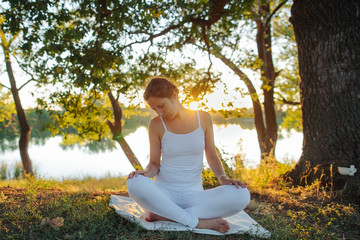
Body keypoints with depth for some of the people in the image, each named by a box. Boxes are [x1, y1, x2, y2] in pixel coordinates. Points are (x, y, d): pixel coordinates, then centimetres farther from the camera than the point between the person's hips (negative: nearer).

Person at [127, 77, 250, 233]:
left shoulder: (203, 119, 2)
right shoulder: (156, 125, -1)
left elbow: (212, 157, 9)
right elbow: (154, 163, 4)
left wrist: (223, 178, -9)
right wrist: (145, 173, -18)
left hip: (193, 194, 2)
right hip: (164, 193, -1)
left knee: (242, 196, -26)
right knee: (135, 183, -35)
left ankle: (164, 215, -21)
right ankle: (198, 222, -24)